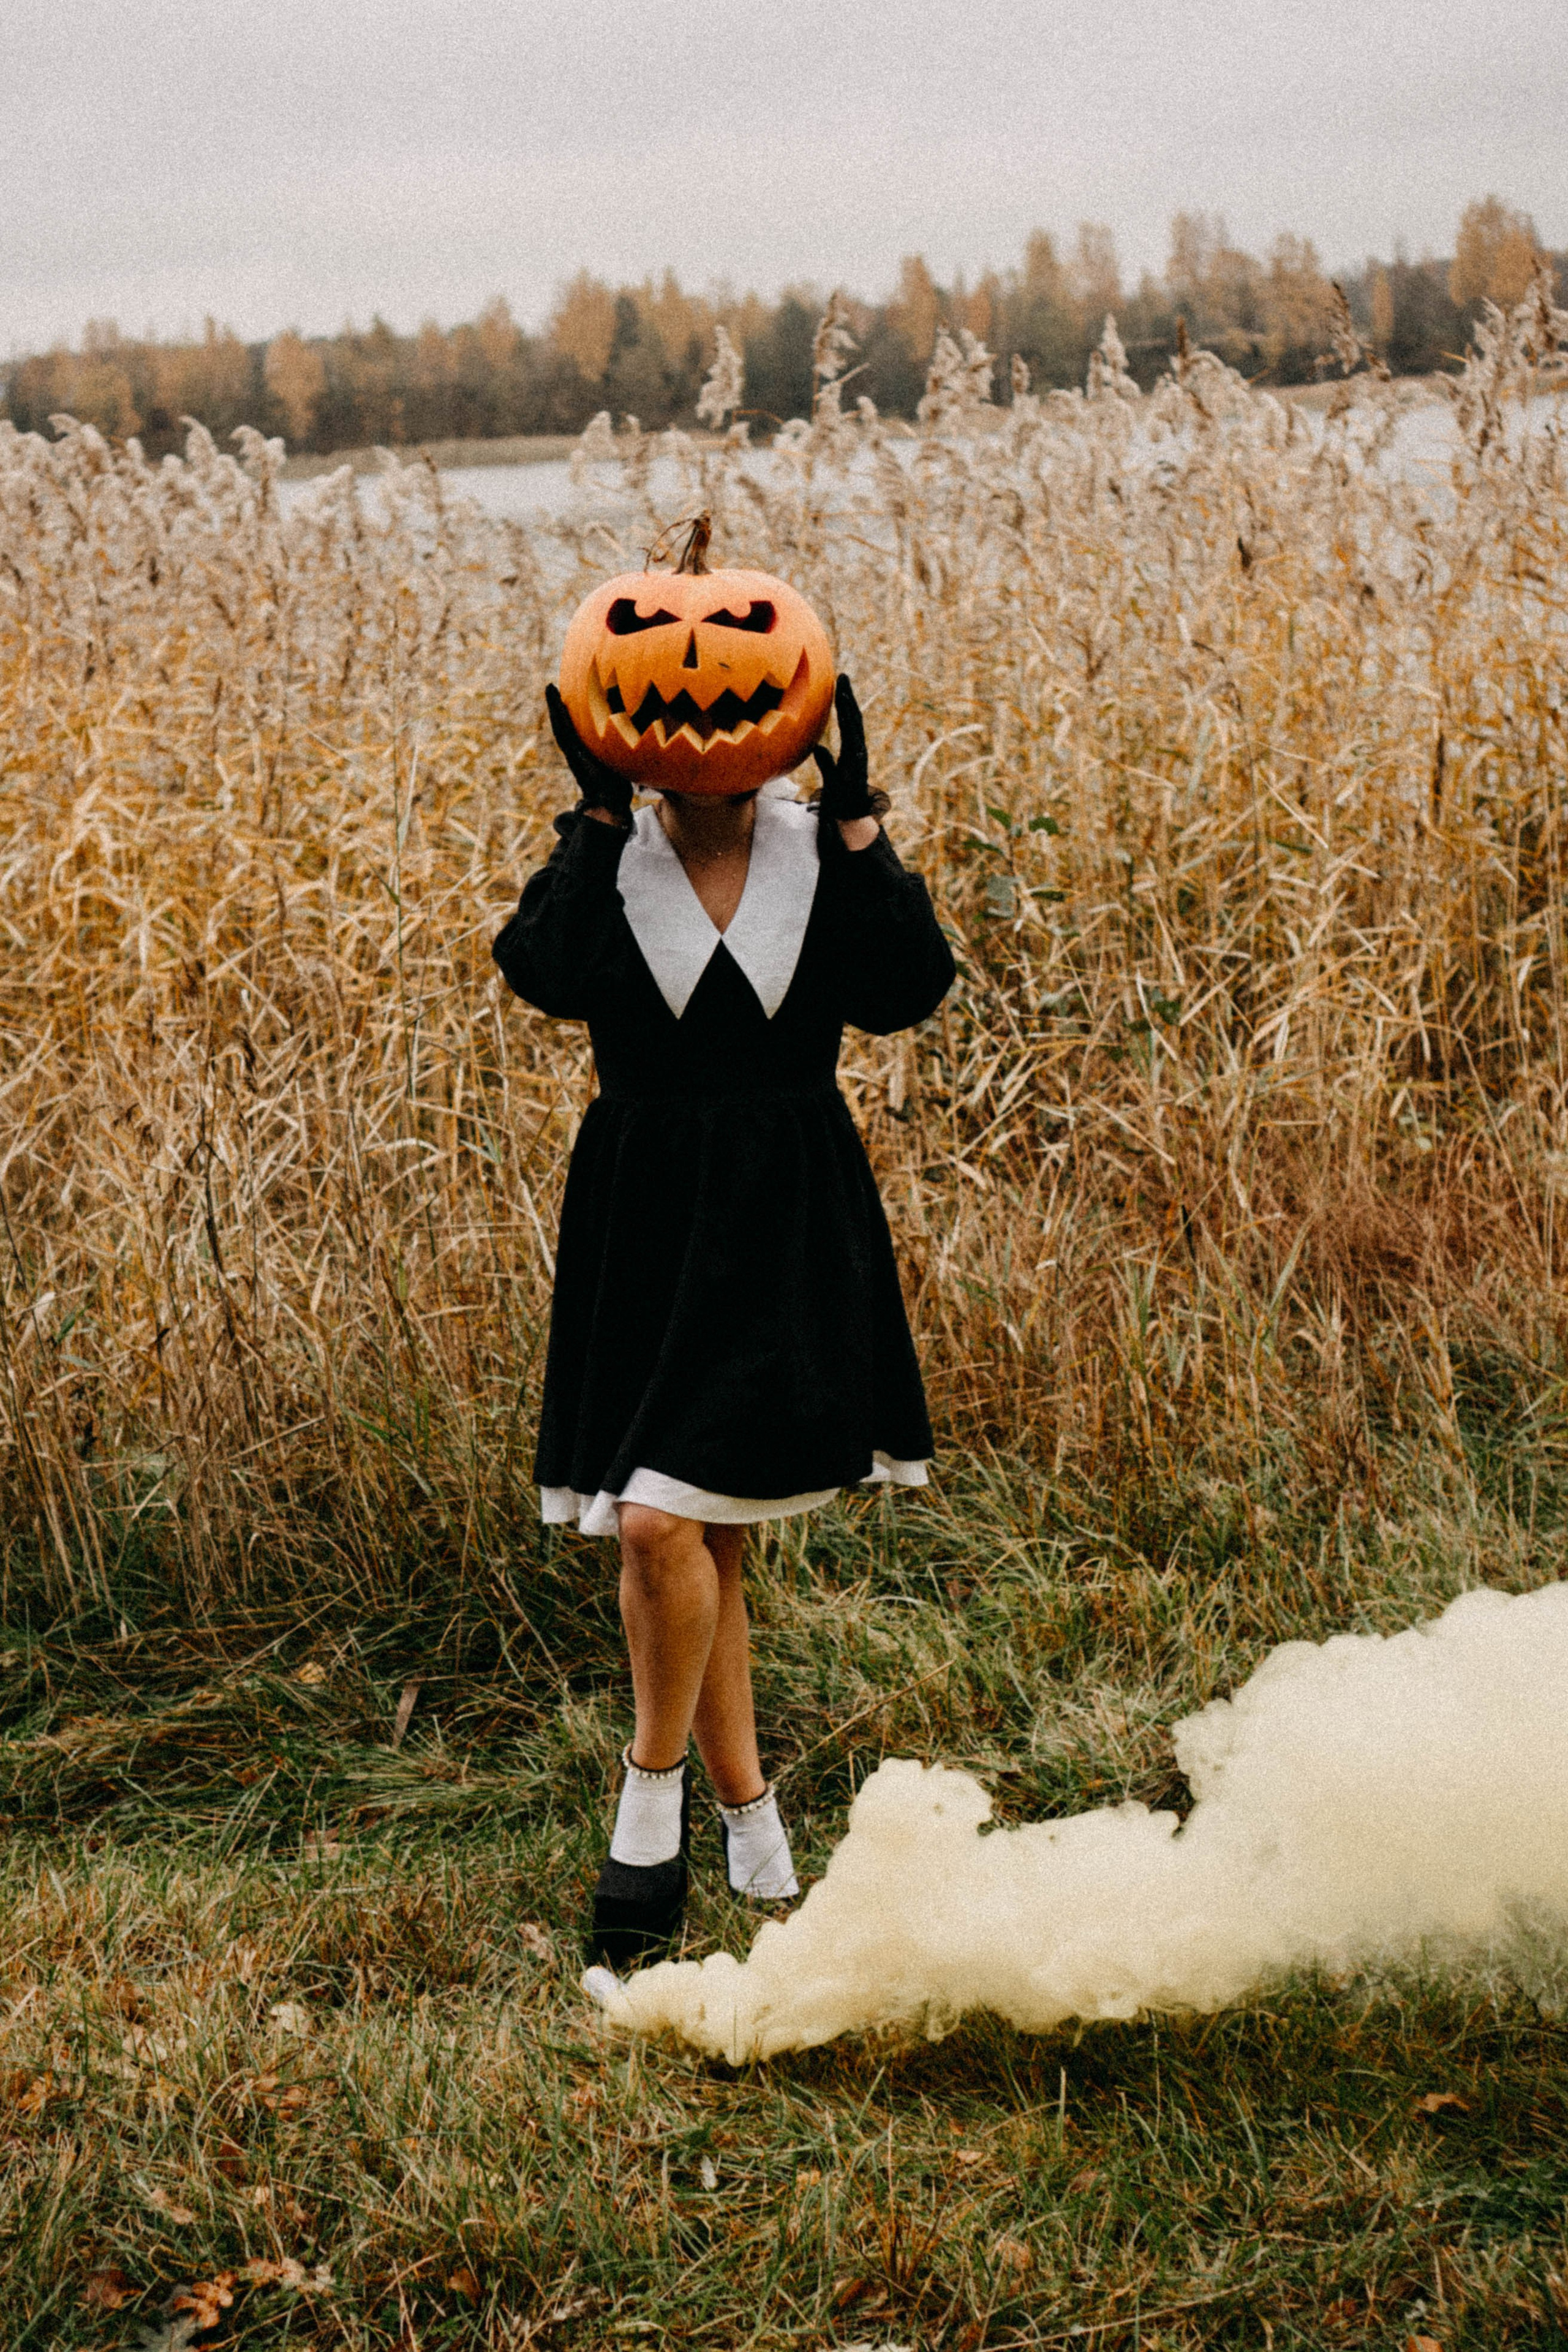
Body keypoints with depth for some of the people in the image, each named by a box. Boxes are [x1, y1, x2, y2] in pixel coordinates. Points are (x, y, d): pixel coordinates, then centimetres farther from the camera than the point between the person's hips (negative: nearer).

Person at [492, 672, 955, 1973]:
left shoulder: (822, 857, 3)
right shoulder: (606, 862, 3)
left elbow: (907, 989, -12)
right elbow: (549, 975, -17)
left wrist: (856, 820, -13)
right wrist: (596, 815, -14)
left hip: (788, 1236, -2)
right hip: (643, 1230, 2)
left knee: (662, 1521, -16)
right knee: (699, 1543, 8)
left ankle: (653, 1791, 6)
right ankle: (750, 1815, 24)